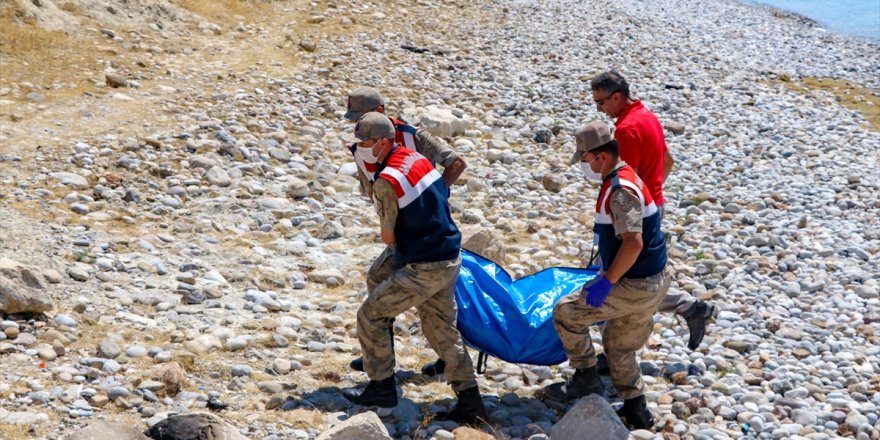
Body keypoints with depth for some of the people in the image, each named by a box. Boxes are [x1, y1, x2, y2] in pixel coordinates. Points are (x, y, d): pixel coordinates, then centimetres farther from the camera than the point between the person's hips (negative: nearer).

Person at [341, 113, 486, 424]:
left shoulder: (386, 180, -20)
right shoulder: (416, 158, 7)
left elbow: (388, 238, -11)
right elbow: (441, 198, 17)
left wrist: (386, 231, 12)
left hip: (425, 268, -9)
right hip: (449, 258, 9)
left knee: (369, 316, 3)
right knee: (442, 329, 16)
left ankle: (382, 389, 12)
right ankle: (469, 400, 16)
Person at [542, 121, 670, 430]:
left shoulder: (620, 190, -23)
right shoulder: (624, 179, 10)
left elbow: (633, 243, -32)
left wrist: (607, 281, -26)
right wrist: (606, 269, 25)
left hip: (635, 286, -10)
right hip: (651, 283, 10)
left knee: (566, 312, -3)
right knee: (619, 345, 22)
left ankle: (586, 379, 7)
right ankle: (636, 412, 29)